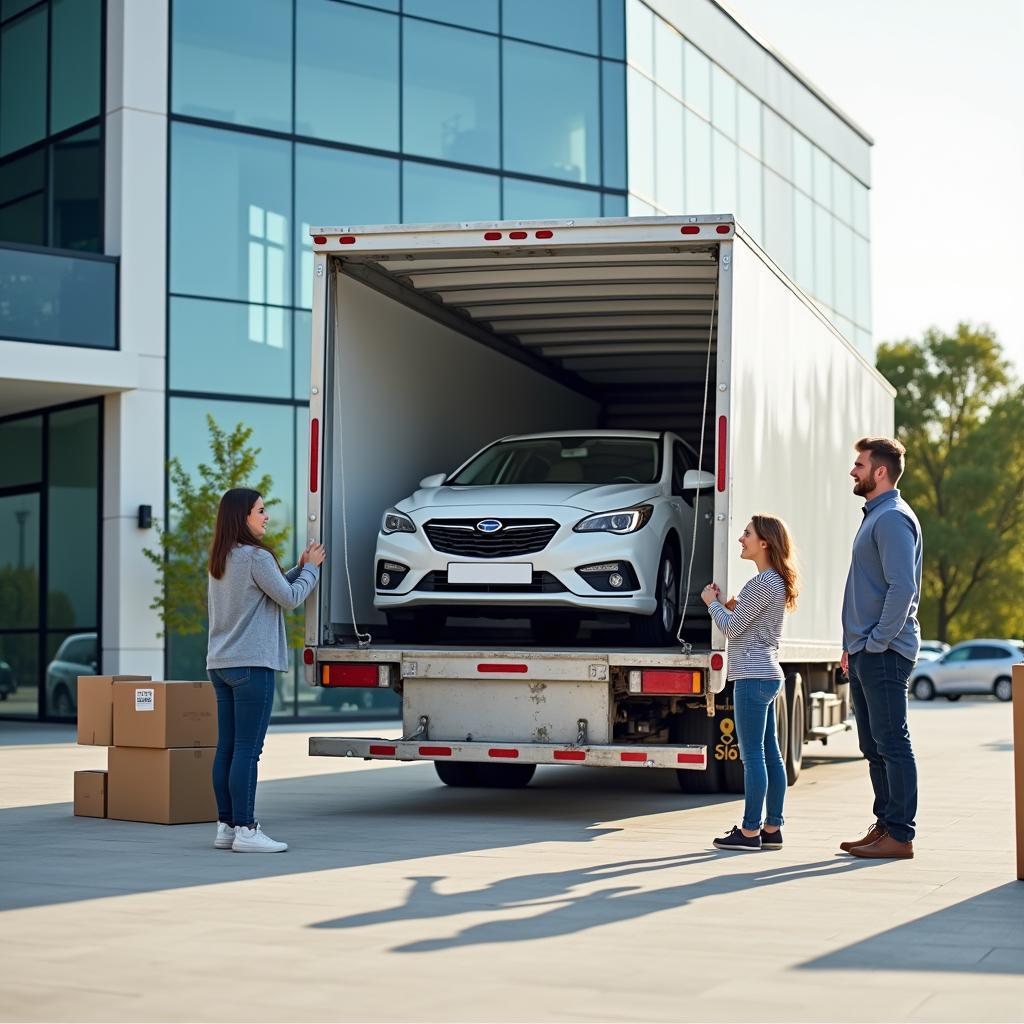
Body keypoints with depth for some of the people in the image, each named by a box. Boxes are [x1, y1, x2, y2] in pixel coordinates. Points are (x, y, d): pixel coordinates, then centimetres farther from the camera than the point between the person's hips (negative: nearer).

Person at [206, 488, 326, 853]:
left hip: (220, 665, 9)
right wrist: (310, 568, 8)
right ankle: (245, 830, -6)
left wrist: (300, 568, 13)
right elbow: (289, 598, -6)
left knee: (227, 748, 9)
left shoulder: (219, 560, 14)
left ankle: (226, 826, 12)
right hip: (251, 665, -9)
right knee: (247, 750, -7)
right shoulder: (256, 557, -13)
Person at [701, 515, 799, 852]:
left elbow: (732, 628, -12)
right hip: (767, 675, 11)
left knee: (752, 755, -7)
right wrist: (732, 608, 10)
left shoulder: (763, 583, -16)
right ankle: (772, 829, 14)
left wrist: (712, 602, 3)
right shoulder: (776, 581, 17)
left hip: (753, 677, -11)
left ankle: (750, 831, -4)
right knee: (770, 754, 10)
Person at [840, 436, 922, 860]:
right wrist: (852, 646, 21)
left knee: (892, 744, -6)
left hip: (884, 654, -10)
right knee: (874, 746, 13)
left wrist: (878, 642, -19)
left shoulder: (893, 518, -13)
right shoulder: (874, 516, 19)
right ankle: (884, 824, 19)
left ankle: (900, 834, -3)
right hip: (865, 653, 10)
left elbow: (902, 587, -22)